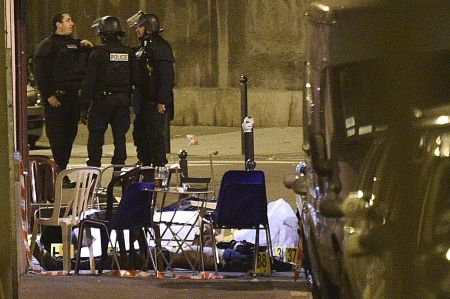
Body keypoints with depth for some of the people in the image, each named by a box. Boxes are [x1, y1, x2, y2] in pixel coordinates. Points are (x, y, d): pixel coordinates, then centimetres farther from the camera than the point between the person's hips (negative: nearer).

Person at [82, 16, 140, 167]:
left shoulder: (98, 53, -9)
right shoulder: (128, 52, 5)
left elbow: (89, 80, -10)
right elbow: (136, 77, 6)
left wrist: (85, 102, -7)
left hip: (102, 99, -4)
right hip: (123, 99, 4)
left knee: (96, 135, 4)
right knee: (120, 135, 8)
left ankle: (94, 166, 2)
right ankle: (119, 165, 7)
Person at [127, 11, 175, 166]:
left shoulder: (160, 47, -12)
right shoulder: (143, 47, 18)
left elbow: (166, 76, -19)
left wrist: (162, 101, -23)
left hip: (156, 102, -10)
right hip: (144, 101, 10)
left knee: (155, 135, -8)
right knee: (139, 134, 13)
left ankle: (159, 165, -3)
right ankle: (145, 165, 22)